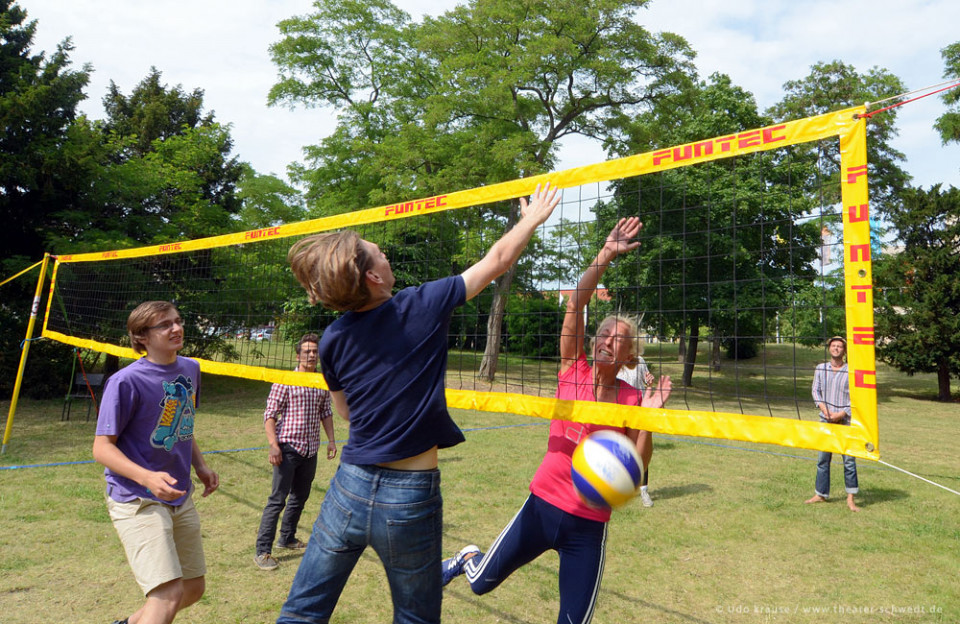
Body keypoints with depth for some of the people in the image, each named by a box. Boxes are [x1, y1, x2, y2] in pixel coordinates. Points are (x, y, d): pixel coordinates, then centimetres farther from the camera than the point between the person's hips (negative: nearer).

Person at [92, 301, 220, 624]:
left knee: (194, 588, 16)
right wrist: (147, 478, -30)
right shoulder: (125, 382, -17)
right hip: (137, 500, -7)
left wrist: (200, 466, 6)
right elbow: (102, 447, -15)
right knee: (170, 592, -19)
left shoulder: (190, 369, 4)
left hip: (180, 497, 7)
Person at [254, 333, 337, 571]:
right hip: (288, 447, -6)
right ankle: (263, 551, 4)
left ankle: (287, 538, 34)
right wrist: (273, 445, -19)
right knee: (277, 500, -5)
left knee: (300, 496, 17)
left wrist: (331, 440, 11)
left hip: (310, 449, 6)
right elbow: (270, 414, -10)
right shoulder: (285, 381, -10)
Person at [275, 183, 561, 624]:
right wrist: (531, 220, 14)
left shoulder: (332, 340, -3)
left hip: (349, 488, 3)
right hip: (410, 496, -2)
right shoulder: (421, 307, -13)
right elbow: (498, 260, -2)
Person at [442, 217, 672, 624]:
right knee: (481, 582, 12)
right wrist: (606, 254, -22)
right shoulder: (572, 370, -5)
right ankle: (467, 559, 47)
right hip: (542, 504, 0)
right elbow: (576, 302, -15)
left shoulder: (631, 399, -3)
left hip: (589, 527, 0)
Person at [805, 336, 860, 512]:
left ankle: (850, 499, 6)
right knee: (823, 458, 8)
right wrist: (824, 409, -7)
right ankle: (820, 494, 18)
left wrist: (841, 414, -12)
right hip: (825, 420, 3)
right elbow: (816, 390, 8)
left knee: (849, 459, -2)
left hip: (845, 420, -3)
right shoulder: (820, 368, 8)